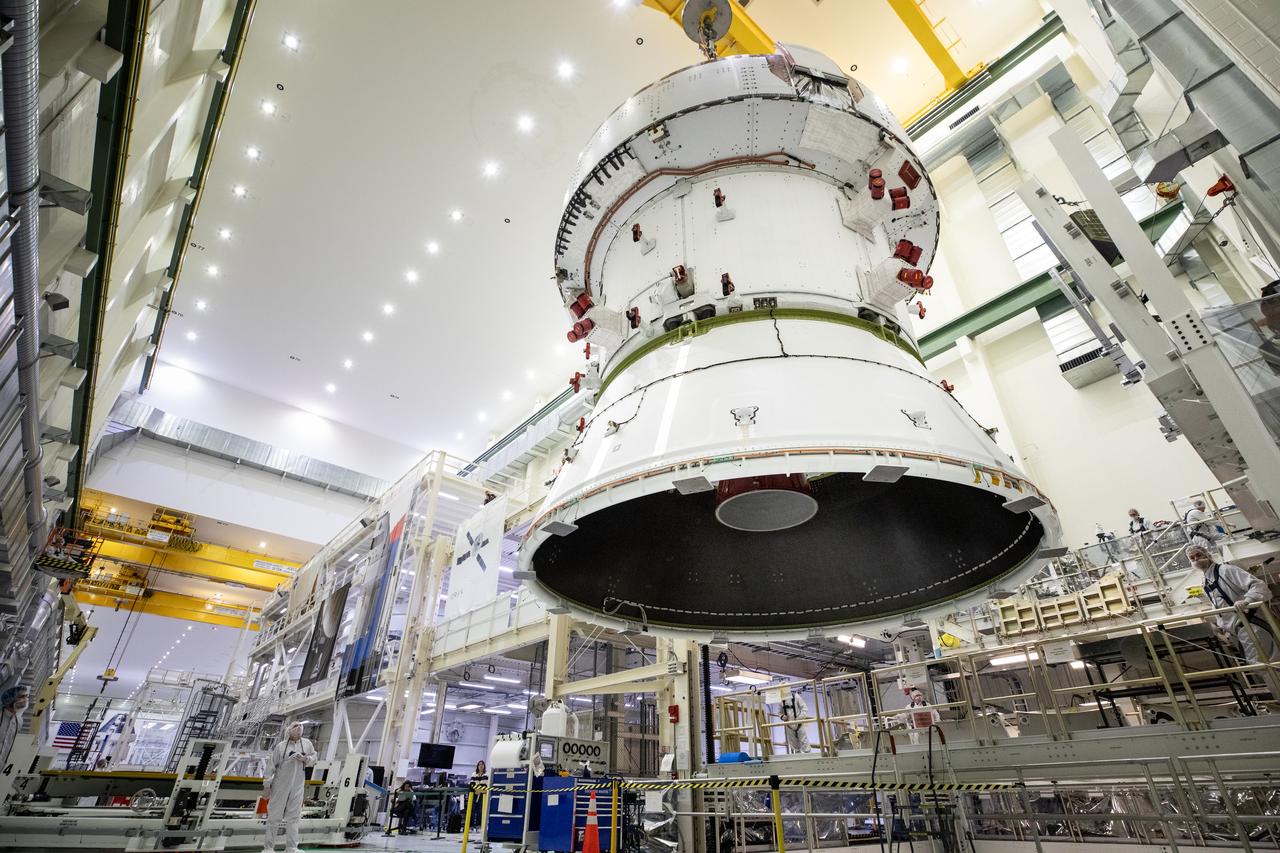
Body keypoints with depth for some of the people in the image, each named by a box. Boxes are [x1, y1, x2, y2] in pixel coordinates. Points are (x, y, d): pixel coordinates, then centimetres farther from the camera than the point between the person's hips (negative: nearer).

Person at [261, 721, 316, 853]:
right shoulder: (281, 746, -7)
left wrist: (305, 759, -11)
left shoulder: (307, 743, 2)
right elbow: (272, 765, -2)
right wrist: (267, 785, -2)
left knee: (293, 817, 7)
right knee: (274, 815, 5)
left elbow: (313, 759, 9)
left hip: (297, 786, 3)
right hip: (280, 785, -3)